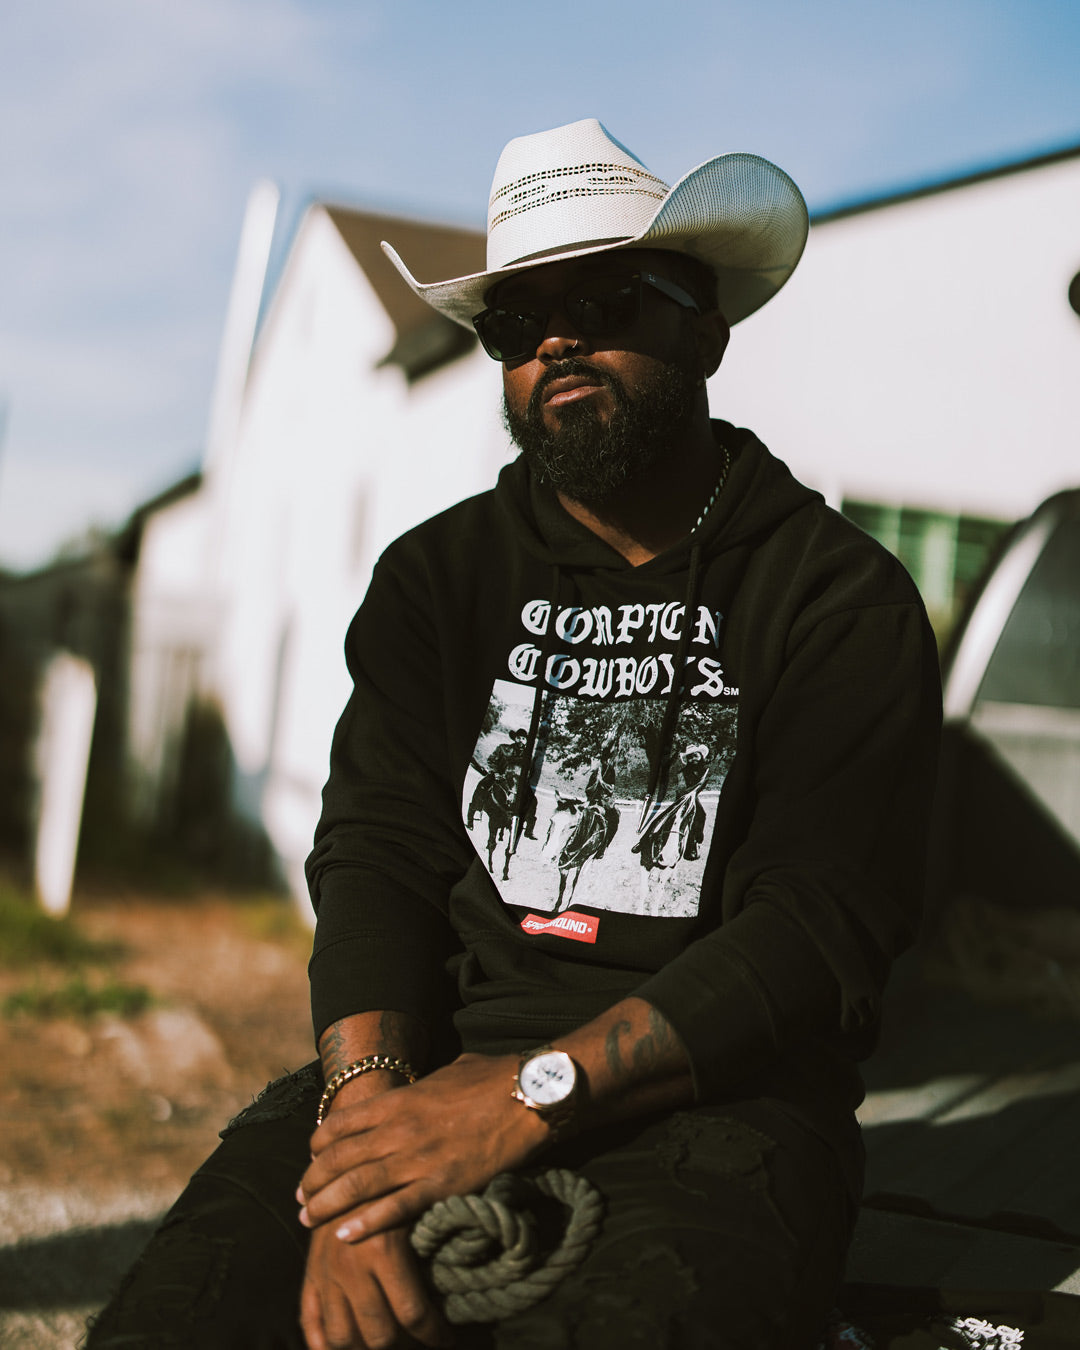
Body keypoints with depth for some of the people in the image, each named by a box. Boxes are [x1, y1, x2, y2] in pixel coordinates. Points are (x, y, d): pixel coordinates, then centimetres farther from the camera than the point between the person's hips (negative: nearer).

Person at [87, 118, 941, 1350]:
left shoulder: (842, 597, 1)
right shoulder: (437, 577, 12)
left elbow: (820, 928, -9)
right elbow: (374, 855, 2)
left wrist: (532, 1089, -19)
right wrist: (366, 1106, -17)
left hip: (716, 1096, -2)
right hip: (437, 1060, 3)